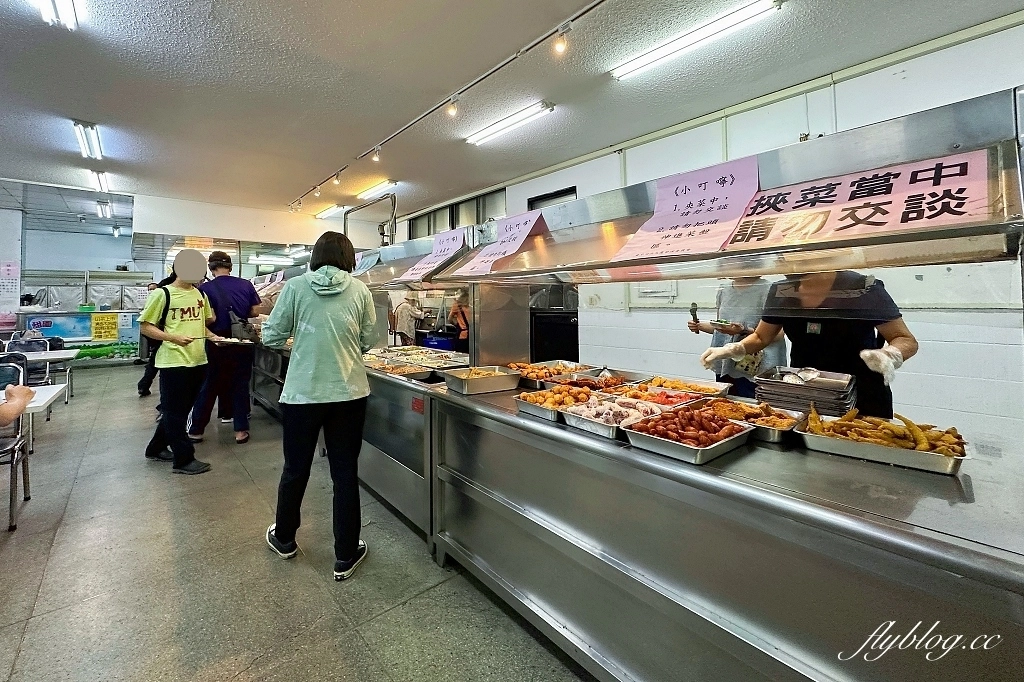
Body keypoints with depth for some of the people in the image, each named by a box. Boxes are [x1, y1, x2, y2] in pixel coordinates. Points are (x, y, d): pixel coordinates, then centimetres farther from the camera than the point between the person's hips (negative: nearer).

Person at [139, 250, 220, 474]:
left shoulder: (200, 294, 10)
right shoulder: (162, 294, -8)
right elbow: (146, 326, -8)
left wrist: (212, 336, 2)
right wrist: (173, 338, -22)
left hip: (198, 361, 7)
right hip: (174, 362, -7)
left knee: (182, 409, 17)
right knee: (174, 412, 4)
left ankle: (157, 448, 36)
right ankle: (184, 459, 12)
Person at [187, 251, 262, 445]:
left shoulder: (205, 288, -9)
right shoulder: (246, 284, -2)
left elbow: (210, 318, -15)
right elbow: (254, 312, 2)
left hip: (218, 342, -1)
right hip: (242, 341, 2)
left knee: (209, 386, 10)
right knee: (240, 385, 8)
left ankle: (196, 430, 20)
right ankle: (241, 430, 11)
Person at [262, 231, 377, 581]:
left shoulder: (296, 286, -5)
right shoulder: (359, 290, -4)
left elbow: (271, 336, -1)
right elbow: (369, 340, 2)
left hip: (302, 393, 0)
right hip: (349, 393, 0)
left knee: (295, 469, 21)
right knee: (346, 473, 11)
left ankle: (284, 539, 44)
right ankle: (345, 556, 25)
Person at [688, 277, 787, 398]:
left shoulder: (768, 289, -8)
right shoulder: (723, 289, 11)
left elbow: (778, 333, -12)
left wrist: (744, 331, -24)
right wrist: (699, 326, 3)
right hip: (724, 367, 6)